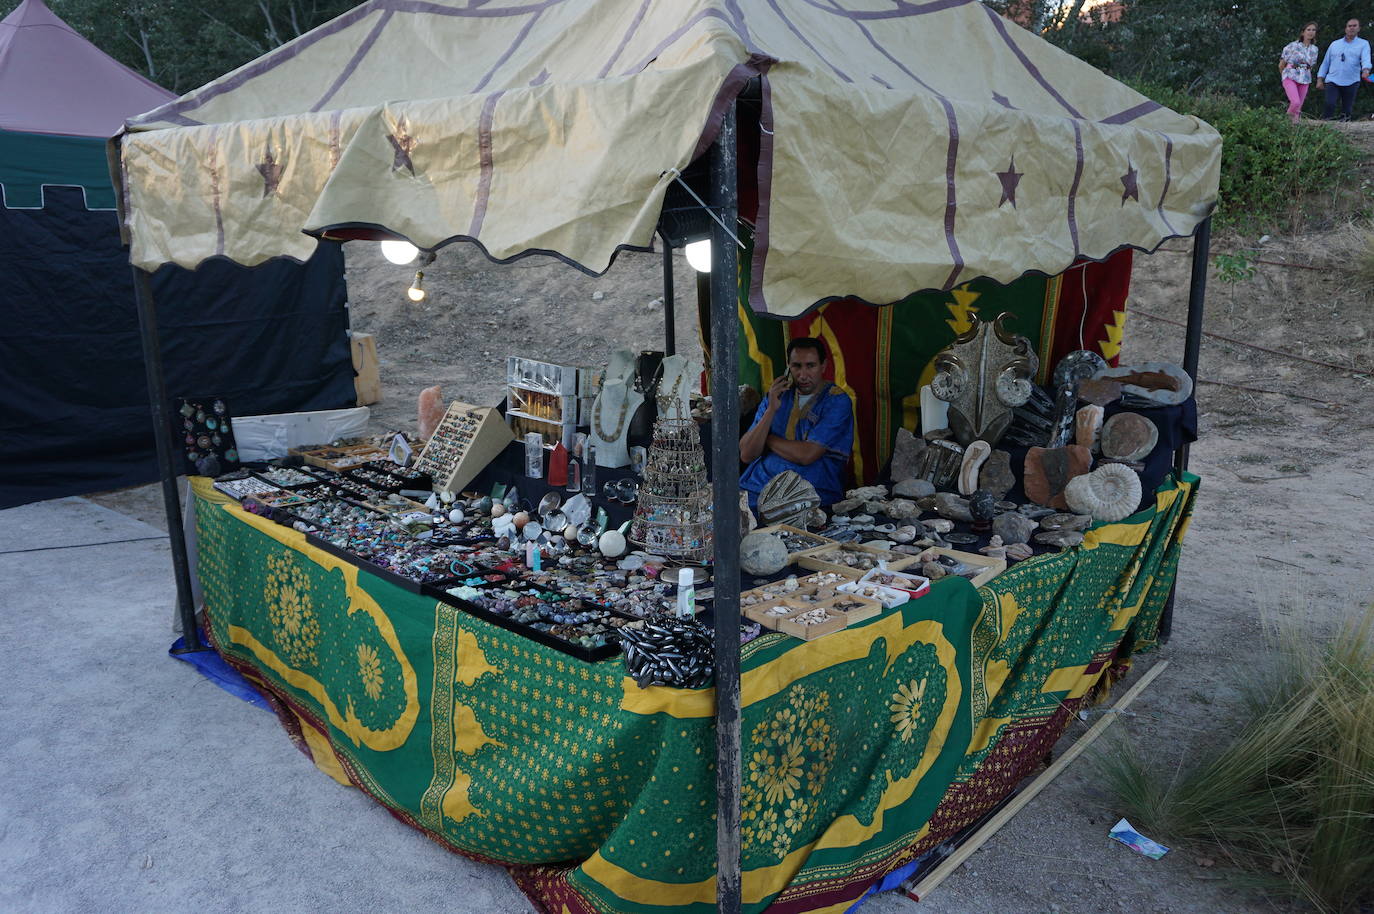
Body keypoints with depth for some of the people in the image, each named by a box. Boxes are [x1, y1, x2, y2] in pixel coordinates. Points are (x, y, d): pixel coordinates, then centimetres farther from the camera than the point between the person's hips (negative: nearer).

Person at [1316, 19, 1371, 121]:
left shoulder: (1363, 44, 9)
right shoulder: (1335, 44, 16)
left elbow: (1366, 59, -8)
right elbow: (1325, 62, 18)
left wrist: (1366, 70, -30)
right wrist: (1320, 79, 8)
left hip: (1351, 83, 0)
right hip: (1332, 81, 0)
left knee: (1347, 110, 0)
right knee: (1329, 104, -20)